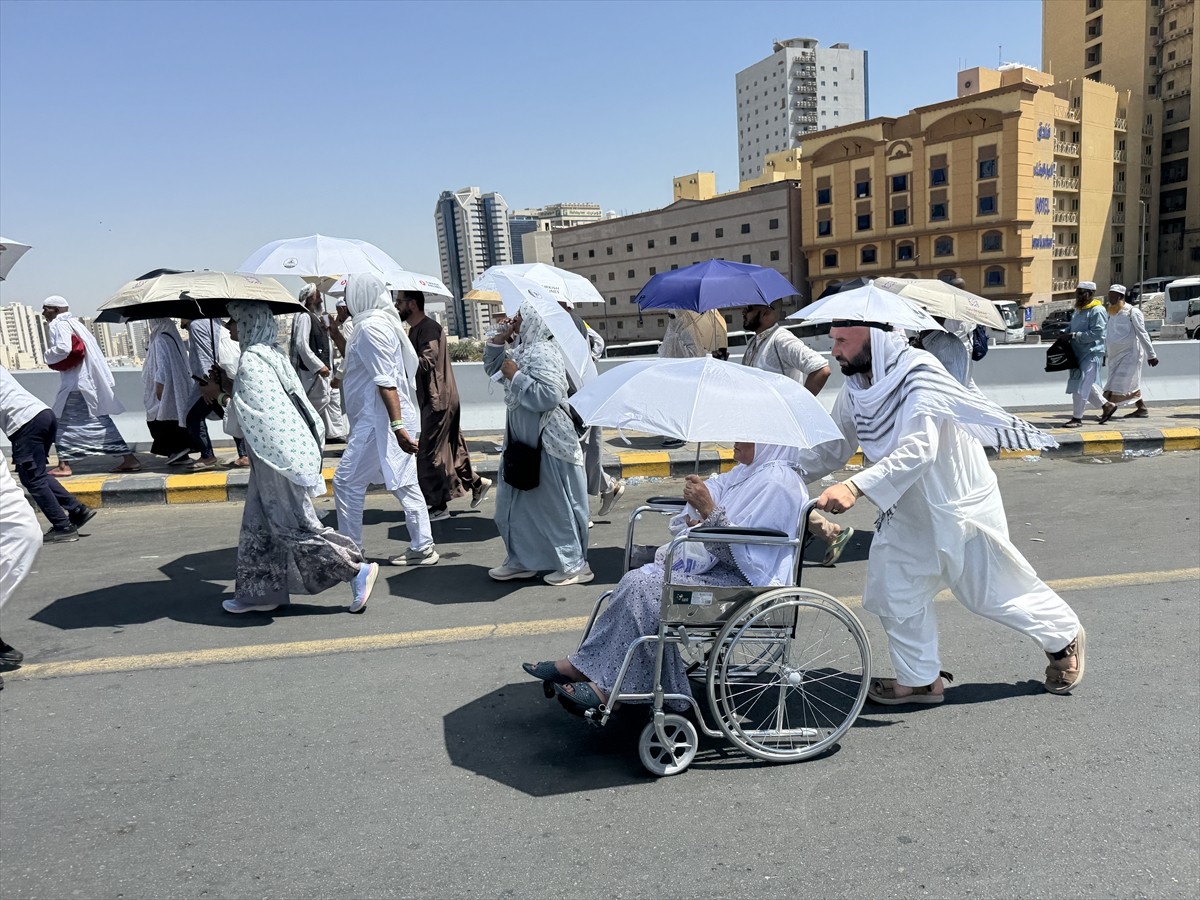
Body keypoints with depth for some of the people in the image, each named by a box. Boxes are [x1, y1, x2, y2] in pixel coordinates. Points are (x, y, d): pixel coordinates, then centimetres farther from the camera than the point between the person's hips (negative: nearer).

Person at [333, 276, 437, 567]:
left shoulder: (370, 327, -15)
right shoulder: (383, 323, 16)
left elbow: (386, 381, -24)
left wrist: (397, 425, -26)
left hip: (378, 421, -10)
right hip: (391, 421, 10)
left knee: (346, 482, -1)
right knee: (404, 484, 11)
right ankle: (422, 548, 15)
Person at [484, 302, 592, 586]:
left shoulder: (543, 354, -19)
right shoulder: (524, 350, 10)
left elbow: (548, 395, -30)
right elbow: (493, 368, 24)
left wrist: (516, 376, -21)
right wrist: (500, 338, 10)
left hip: (547, 446, -10)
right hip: (525, 442, 10)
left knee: (555, 505, 0)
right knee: (516, 505, 17)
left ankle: (575, 565, 12)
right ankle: (521, 560, 30)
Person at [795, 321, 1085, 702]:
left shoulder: (919, 377, -28)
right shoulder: (856, 388, -3)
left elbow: (918, 450, -40)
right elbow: (834, 445, 7)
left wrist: (854, 487, -50)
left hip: (958, 504, -7)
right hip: (907, 511, 7)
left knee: (993, 590, 8)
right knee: (894, 592, 7)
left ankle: (1064, 637, 36)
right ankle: (919, 679, 25)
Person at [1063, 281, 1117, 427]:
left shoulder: (1097, 311, -13)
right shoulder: (1078, 310, 15)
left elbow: (1097, 333, -21)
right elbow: (1072, 327, 25)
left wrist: (1075, 335, -24)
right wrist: (1065, 332, 4)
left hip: (1091, 353, -9)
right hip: (1079, 353, 9)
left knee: (1081, 386, -8)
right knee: (1086, 384, 16)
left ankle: (1077, 418, -1)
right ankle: (1106, 406, 32)